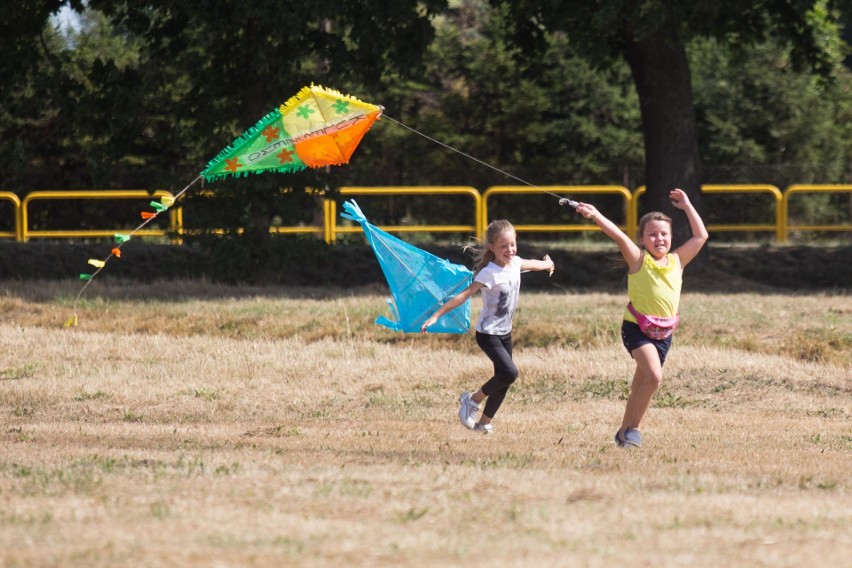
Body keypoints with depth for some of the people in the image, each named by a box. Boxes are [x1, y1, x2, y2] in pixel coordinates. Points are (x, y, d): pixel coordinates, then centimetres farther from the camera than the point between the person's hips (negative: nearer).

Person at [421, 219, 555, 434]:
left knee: (503, 380, 7)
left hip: (505, 333, 8)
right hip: (488, 334, -8)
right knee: (509, 373, -22)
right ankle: (472, 400, -3)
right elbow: (463, 295, -28)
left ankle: (484, 423, 19)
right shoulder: (489, 273, -23)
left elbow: (531, 264, 25)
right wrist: (436, 316, -33)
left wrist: (547, 264, 47)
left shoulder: (515, 263, 0)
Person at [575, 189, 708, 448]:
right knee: (653, 376, -22)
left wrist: (686, 206, 11)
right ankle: (634, 428, -10)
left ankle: (626, 431, 26)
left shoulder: (677, 261, 7)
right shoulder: (639, 259, -5)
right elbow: (618, 235, -19)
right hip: (637, 327, -5)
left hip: (664, 332, 5)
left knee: (641, 383, 13)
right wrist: (595, 216, -31)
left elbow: (701, 236, 11)